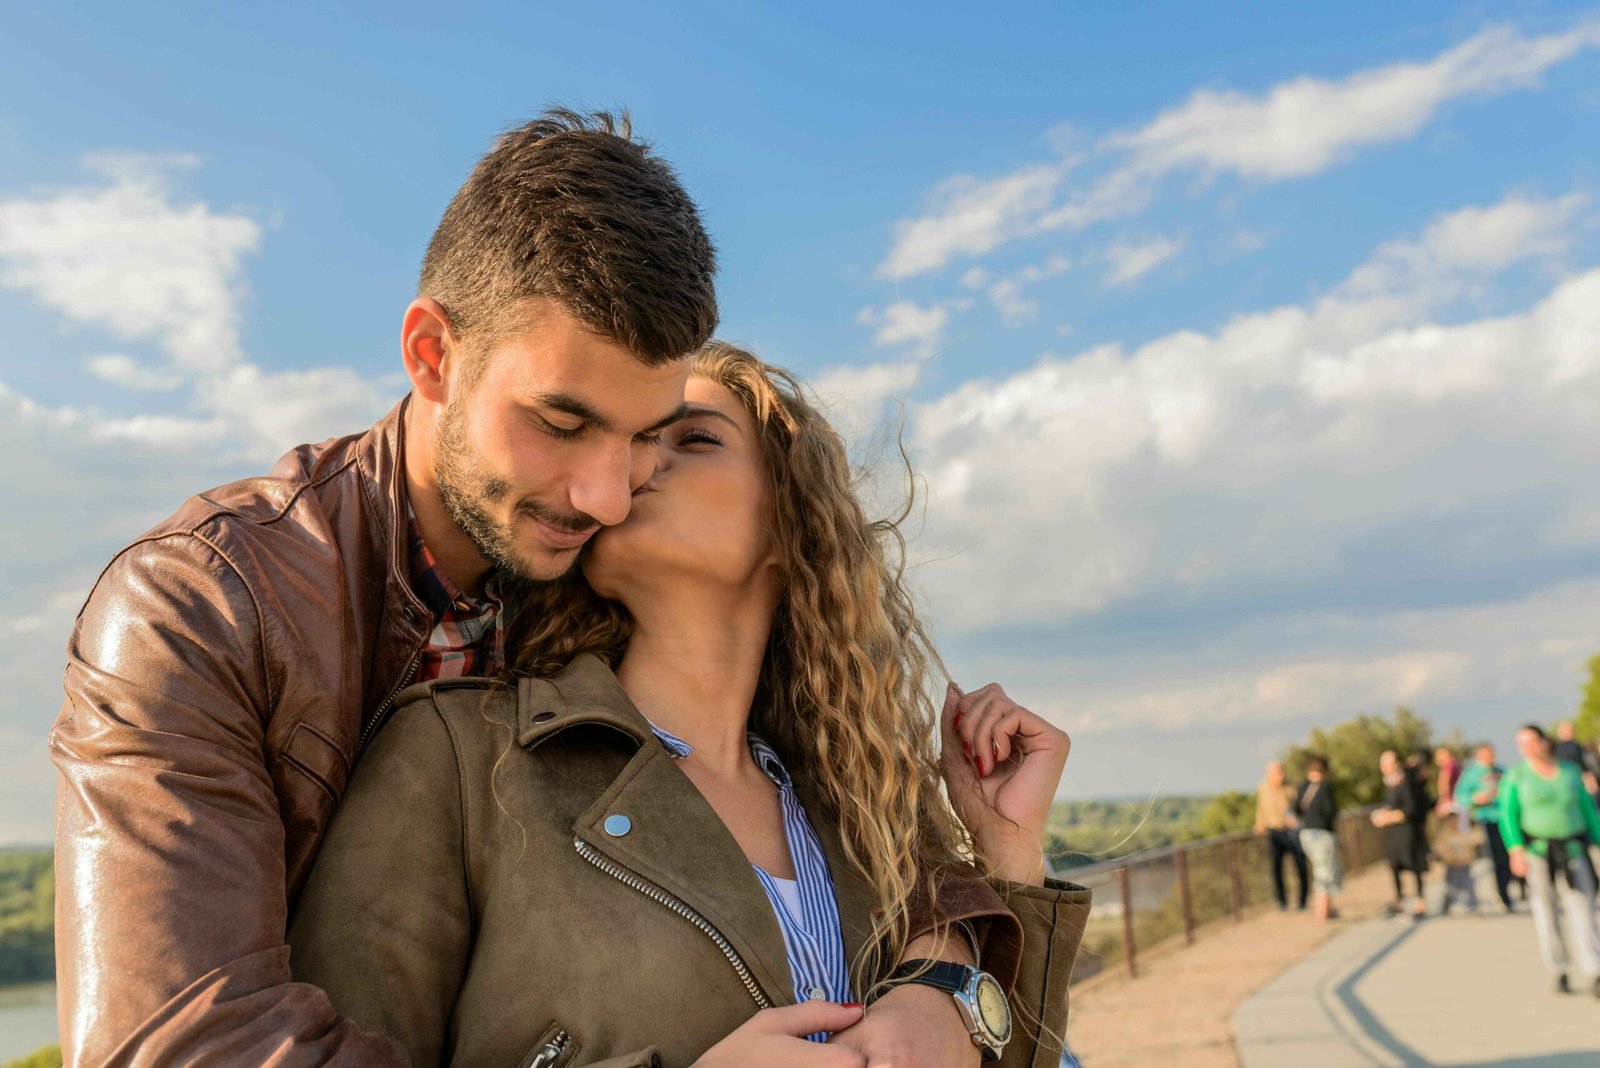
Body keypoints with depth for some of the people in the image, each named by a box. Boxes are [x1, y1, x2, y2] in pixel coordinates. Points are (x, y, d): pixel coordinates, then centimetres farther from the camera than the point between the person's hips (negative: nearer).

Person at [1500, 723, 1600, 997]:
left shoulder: (1570, 772, 6)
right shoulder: (1516, 776, -1)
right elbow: (1508, 814, -5)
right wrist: (1516, 850, -16)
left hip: (1572, 851, 1)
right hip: (1537, 852, -1)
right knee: (1546, 911, 2)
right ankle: (1559, 971, 14)